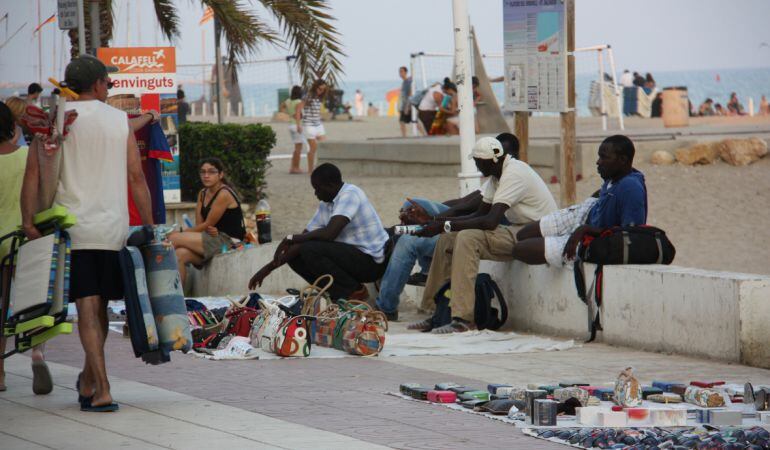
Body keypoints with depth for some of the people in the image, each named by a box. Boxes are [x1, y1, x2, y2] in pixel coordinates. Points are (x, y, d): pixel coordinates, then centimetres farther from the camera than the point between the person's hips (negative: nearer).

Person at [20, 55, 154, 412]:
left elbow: (34, 171, -7)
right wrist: (149, 225, 8)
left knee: (87, 309, -5)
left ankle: (101, 390, -15)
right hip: (112, 228, 2)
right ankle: (89, 381, 26)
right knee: (99, 307, 15)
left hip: (72, 226, -2)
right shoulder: (119, 120, 6)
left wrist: (28, 219, -8)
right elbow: (136, 177, 4)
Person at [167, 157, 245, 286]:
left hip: (229, 241, -8)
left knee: (174, 238, -17)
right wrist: (209, 229, -14)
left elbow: (207, 225, -11)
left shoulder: (224, 194, -11)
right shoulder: (202, 194, 15)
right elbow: (199, 224, 9)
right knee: (180, 254, -19)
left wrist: (182, 233, -5)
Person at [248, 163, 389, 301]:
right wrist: (269, 267, 4)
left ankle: (355, 292, -10)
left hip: (371, 261, -9)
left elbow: (329, 234, -28)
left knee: (310, 250, -24)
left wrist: (291, 239, -17)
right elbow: (304, 238, 10)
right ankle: (339, 293, 1)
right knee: (295, 257, 3)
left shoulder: (350, 194, -18)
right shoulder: (325, 205, 10)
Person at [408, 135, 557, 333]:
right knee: (448, 239, 2)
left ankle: (463, 318, -29)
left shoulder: (513, 174, -22)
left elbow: (491, 221, -30)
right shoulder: (497, 174, 9)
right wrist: (441, 220, -3)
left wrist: (445, 226, -28)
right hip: (517, 230, 10)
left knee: (468, 238, -28)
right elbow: (480, 213, 11)